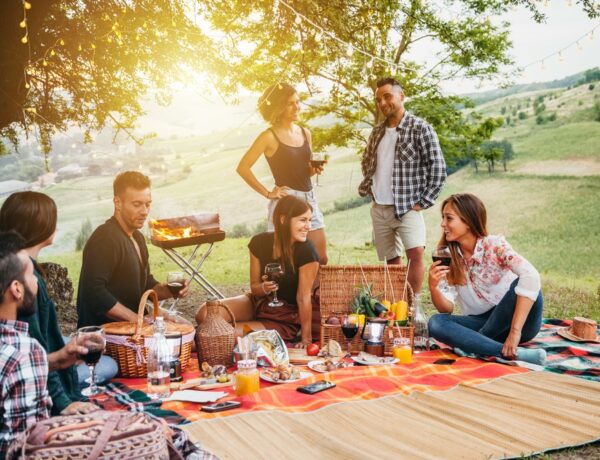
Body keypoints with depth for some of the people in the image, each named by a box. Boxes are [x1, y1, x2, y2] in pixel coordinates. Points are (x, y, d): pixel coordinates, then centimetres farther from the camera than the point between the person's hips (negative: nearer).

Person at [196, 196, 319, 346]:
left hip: (286, 320, -5)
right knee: (205, 315, -16)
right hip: (257, 302, 5)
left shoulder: (306, 251, -23)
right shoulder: (259, 242, -9)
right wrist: (264, 288, -24)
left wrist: (306, 340, -17)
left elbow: (303, 298, -19)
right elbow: (254, 287, -1)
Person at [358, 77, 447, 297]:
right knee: (391, 261, 11)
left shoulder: (420, 129, -8)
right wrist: (366, 187, 11)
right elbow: (366, 162, 26)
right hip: (379, 209, 6)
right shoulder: (377, 132, 11)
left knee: (415, 253, -22)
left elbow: (437, 167, -11)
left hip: (407, 207, -6)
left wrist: (424, 201, -13)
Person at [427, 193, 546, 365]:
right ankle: (511, 353, -34)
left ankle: (474, 343, -19)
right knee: (436, 323, -22)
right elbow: (447, 309, -5)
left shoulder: (495, 245, -13)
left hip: (516, 320, -3)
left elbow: (531, 277, -31)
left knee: (522, 284, -31)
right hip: (482, 323, 4)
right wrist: (433, 287, -27)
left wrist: (515, 331, -39)